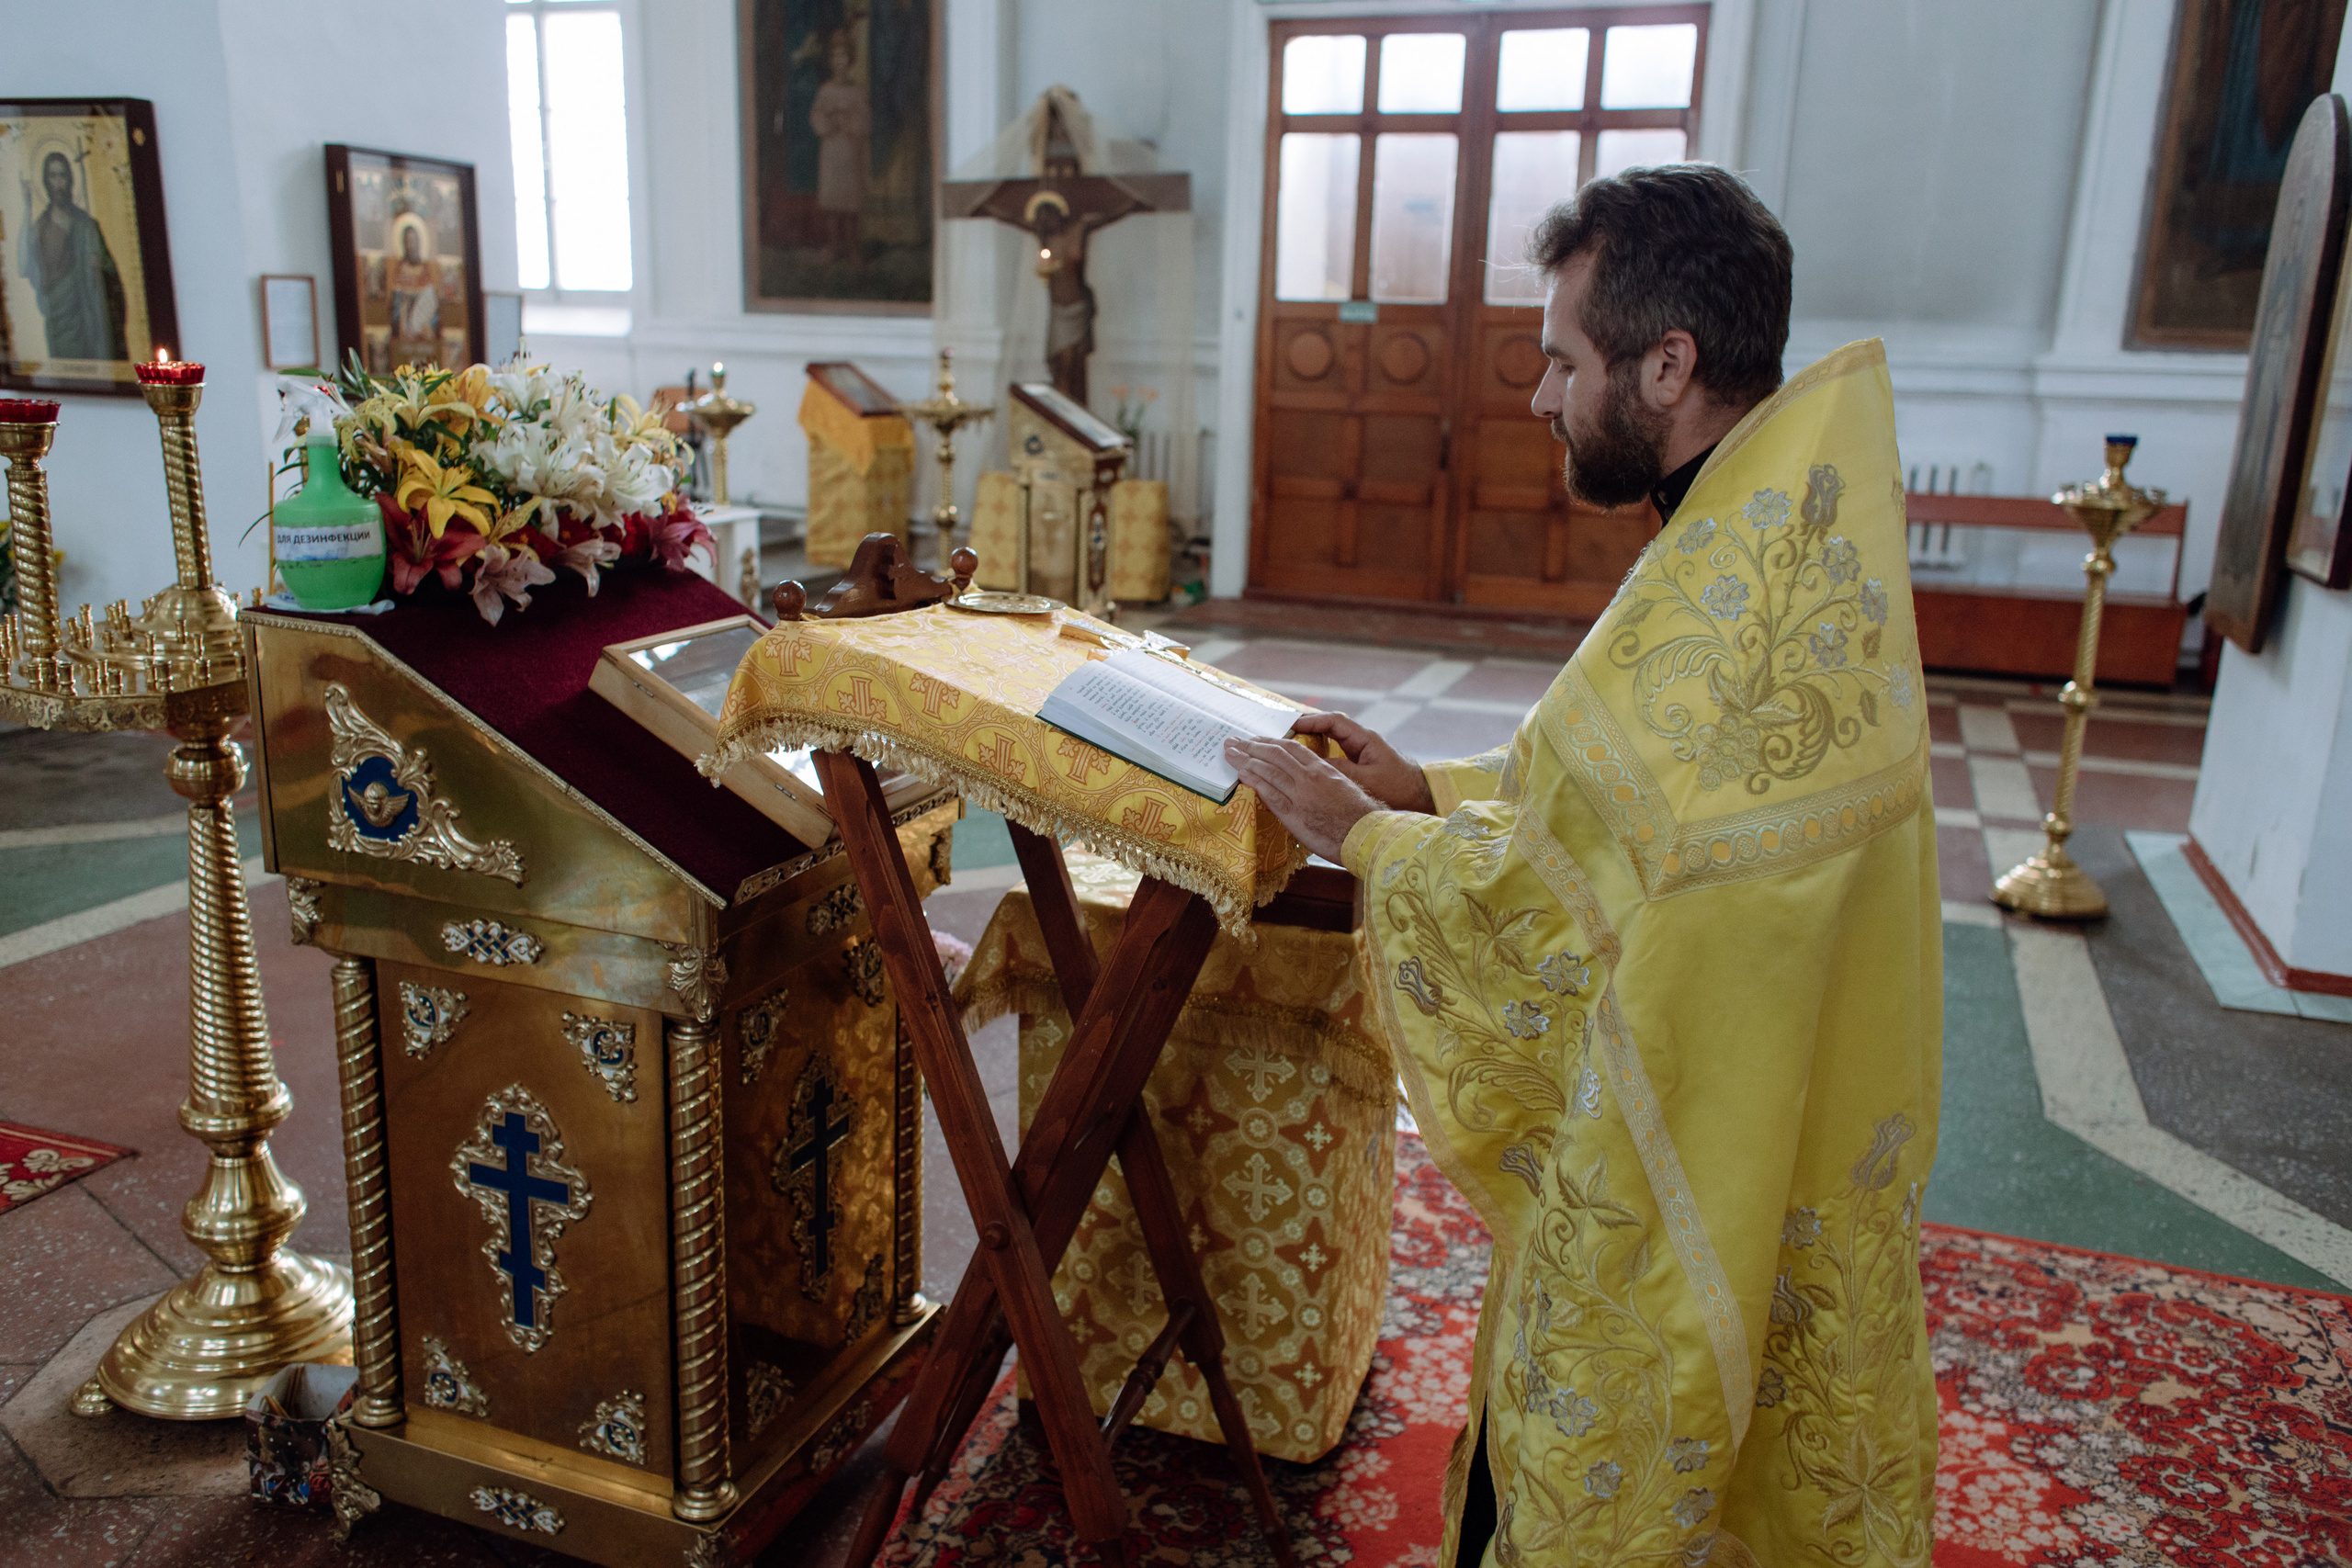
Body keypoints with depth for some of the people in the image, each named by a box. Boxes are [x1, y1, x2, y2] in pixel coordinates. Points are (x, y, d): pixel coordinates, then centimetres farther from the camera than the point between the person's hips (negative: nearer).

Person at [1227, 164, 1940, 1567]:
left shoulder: (1729, 607, -30)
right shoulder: (1785, 542, 3)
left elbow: (1558, 899, -23)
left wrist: (1361, 837, -9)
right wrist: (1430, 787, 7)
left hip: (1676, 1170, -9)